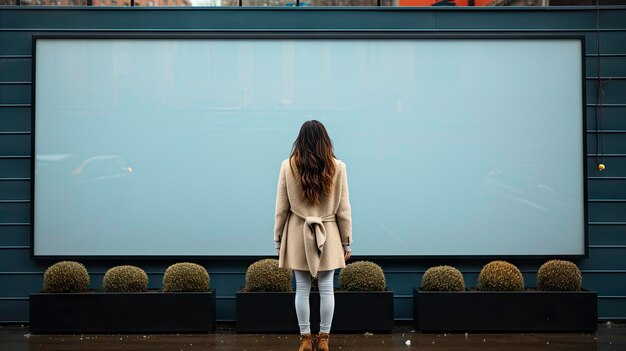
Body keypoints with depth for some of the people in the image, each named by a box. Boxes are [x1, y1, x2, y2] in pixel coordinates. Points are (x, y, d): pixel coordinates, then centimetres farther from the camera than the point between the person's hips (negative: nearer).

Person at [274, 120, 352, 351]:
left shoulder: (288, 167, -6)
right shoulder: (337, 167, -6)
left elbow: (281, 208, -2)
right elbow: (343, 210, -2)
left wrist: (278, 239, 8)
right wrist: (346, 242, 7)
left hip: (298, 234, 0)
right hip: (328, 235, 0)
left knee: (302, 290, 6)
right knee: (326, 289, 6)